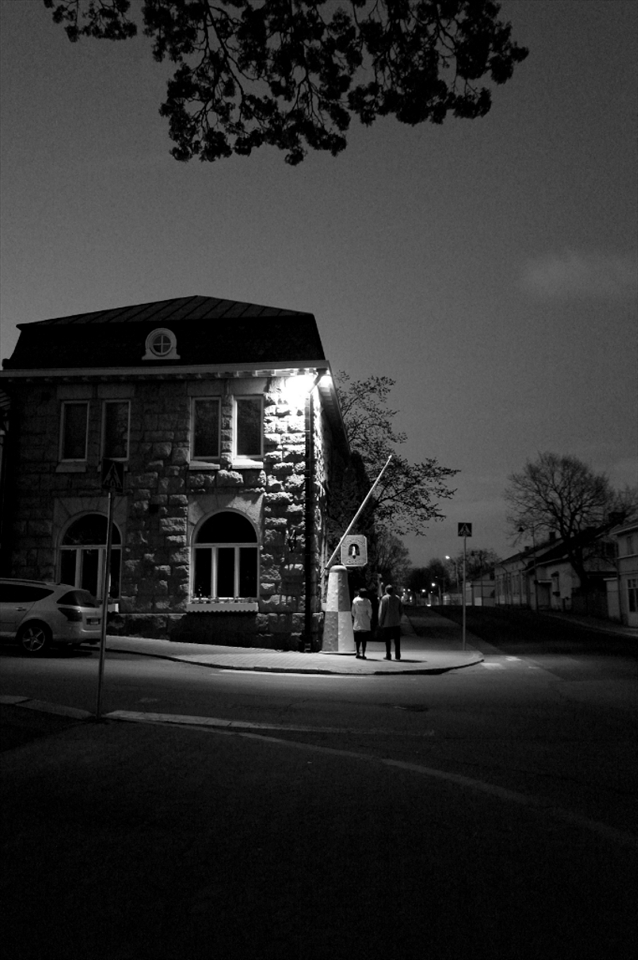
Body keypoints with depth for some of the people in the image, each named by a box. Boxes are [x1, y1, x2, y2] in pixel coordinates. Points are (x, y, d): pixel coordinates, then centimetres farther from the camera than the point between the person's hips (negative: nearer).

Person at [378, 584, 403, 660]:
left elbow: (382, 611, -8)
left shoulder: (384, 598, -7)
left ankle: (388, 655, 3)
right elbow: (401, 610, 9)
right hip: (396, 622, 4)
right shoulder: (397, 598, 7)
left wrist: (380, 622, -3)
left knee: (387, 640, 3)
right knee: (397, 639, 7)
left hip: (387, 623, -4)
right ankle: (397, 655, 6)